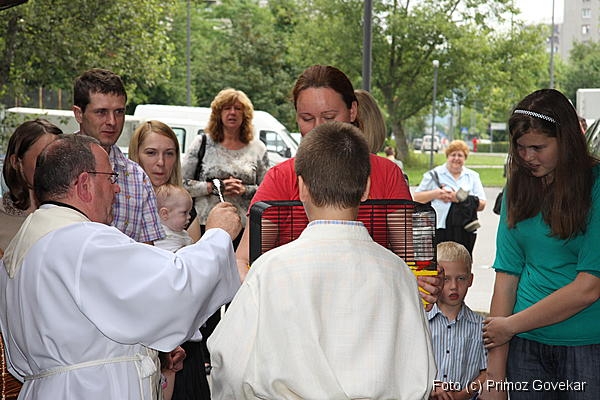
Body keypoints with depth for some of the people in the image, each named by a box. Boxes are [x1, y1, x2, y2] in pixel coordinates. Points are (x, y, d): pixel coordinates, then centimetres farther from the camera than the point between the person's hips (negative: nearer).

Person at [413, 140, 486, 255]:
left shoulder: (472, 176, 15)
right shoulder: (435, 175, 9)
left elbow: (481, 205, 6)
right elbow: (417, 197, 8)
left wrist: (460, 198, -8)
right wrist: (435, 194, -8)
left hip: (464, 233, 2)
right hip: (439, 231, -2)